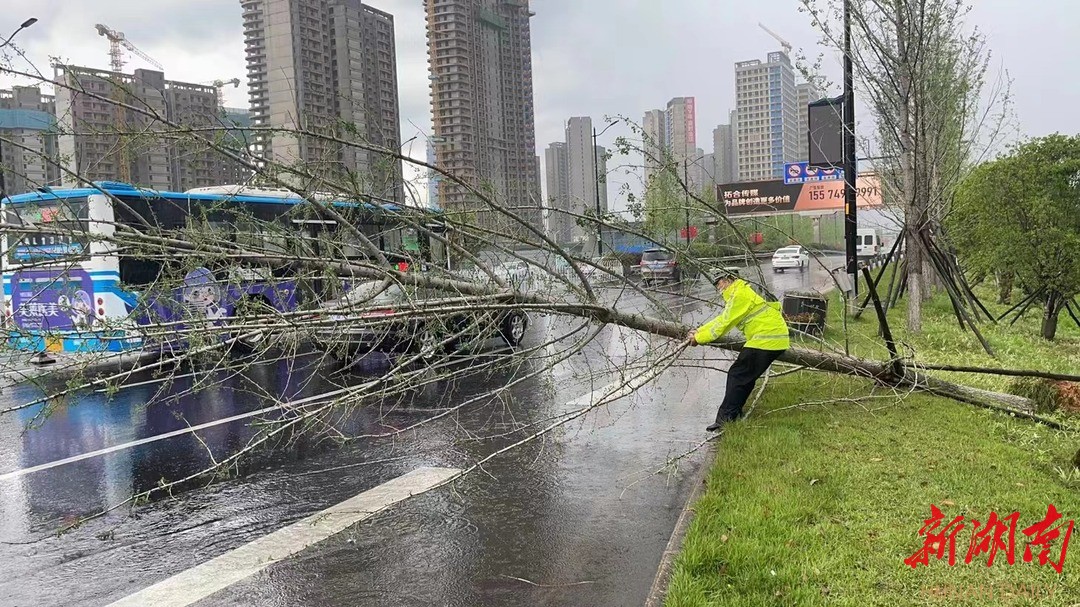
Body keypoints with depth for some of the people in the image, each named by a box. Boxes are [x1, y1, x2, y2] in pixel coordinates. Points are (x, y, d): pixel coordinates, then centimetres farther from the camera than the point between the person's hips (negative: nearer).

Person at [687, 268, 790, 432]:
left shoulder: (740, 295, -12)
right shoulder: (740, 294, 22)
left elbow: (725, 323, -12)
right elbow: (722, 319, 21)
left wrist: (699, 338, -4)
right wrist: (699, 332, 14)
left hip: (767, 339, -11)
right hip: (776, 338, 11)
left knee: (737, 375, -7)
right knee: (746, 378, 17)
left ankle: (726, 418, -7)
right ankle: (734, 413, 24)